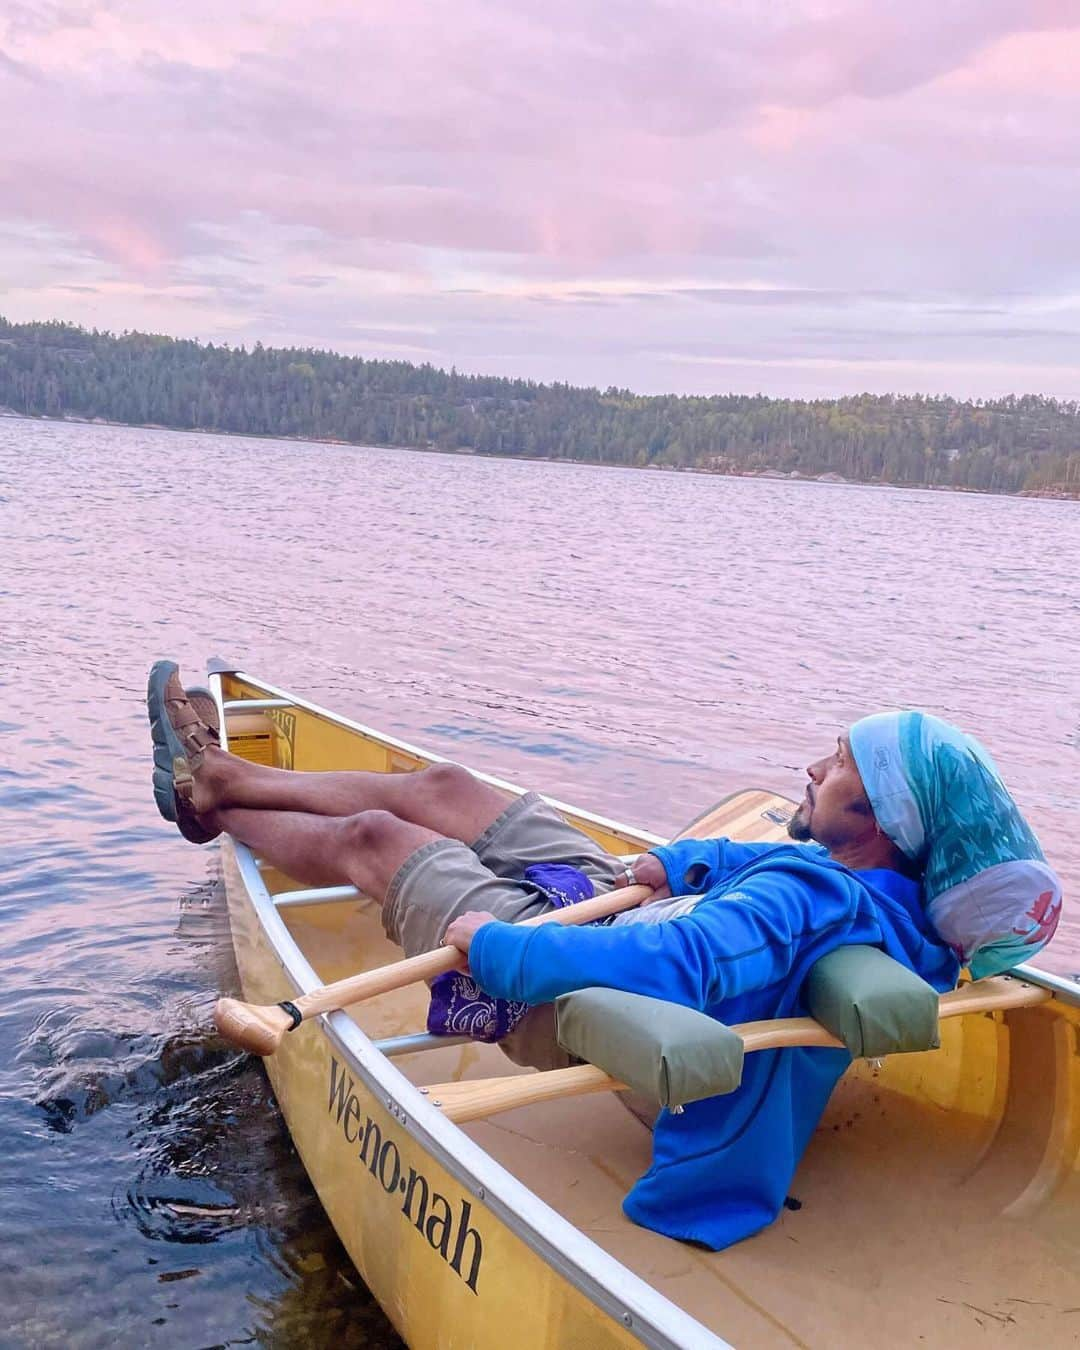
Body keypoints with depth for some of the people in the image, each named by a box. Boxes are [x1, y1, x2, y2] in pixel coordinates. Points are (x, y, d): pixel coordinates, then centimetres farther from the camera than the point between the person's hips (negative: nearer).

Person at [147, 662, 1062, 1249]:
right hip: (615, 903, 8)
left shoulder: (810, 901, -38)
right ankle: (219, 776, 34)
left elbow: (667, 965, -50)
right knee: (443, 787, 13)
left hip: (562, 994, -8)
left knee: (368, 838, 5)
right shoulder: (894, 886, -9)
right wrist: (673, 864, -5)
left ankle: (212, 800, 38)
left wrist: (494, 946, -40)